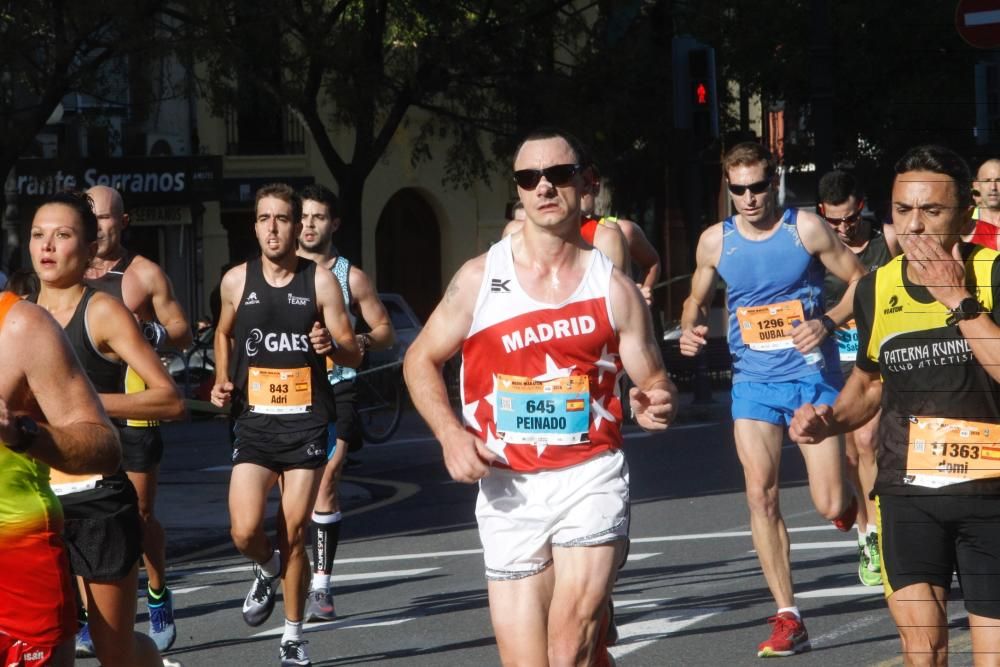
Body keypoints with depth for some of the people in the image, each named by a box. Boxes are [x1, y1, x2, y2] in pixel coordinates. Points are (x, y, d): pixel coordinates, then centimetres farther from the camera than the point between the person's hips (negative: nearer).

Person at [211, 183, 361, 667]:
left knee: (294, 535, 0)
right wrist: (222, 380, 8)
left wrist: (332, 346, -22)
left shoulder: (320, 281, -2)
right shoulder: (237, 280, 3)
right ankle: (267, 570, 24)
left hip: (306, 422, -1)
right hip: (254, 423, 1)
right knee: (245, 533, -12)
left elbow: (354, 354, 0)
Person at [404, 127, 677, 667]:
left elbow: (652, 383, 7)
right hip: (508, 487, 1)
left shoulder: (614, 288, 1)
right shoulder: (480, 278, 2)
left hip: (591, 479, -1)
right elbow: (420, 360, 10)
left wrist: (656, 405, -18)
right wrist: (451, 434, -6)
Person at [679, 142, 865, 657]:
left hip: (813, 375, -3)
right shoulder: (716, 241, 4)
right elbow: (697, 297, 20)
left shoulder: (806, 229, -6)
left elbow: (859, 281, 0)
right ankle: (788, 619, -3)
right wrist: (690, 329, -2)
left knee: (830, 505, -6)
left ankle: (852, 505, 34)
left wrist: (828, 323, -16)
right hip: (753, 382, 3)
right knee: (760, 495, -8)